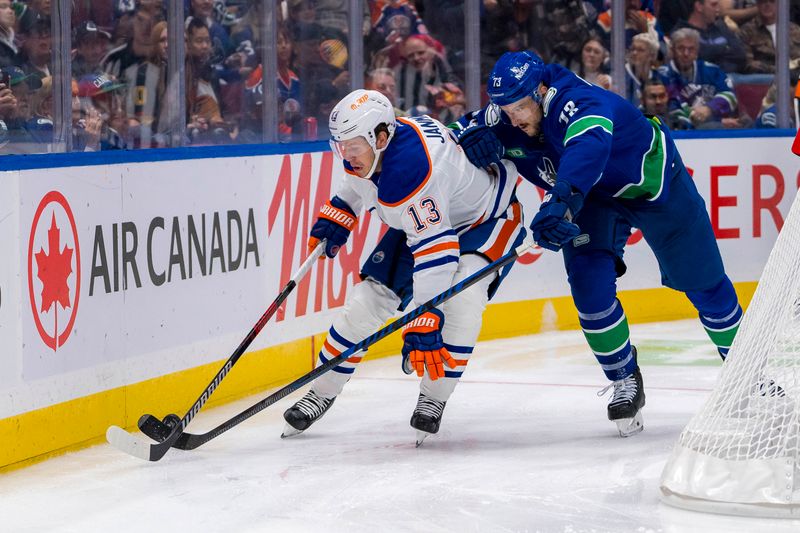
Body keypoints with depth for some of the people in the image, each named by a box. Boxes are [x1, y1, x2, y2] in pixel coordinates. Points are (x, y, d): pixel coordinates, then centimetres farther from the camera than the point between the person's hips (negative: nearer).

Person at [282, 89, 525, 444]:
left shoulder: (410, 169, -43)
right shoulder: (368, 145, -17)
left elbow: (435, 249, -46)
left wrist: (423, 325, -49)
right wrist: (335, 218, 6)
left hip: (487, 219, -8)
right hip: (419, 222, 8)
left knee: (461, 299, -32)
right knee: (367, 302, 0)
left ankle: (433, 400, -16)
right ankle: (322, 393, 16)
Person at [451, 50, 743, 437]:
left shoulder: (579, 102, -41)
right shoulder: (509, 116, -21)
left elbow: (588, 149, -61)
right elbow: (461, 131, -11)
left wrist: (562, 201, -76)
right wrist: (476, 136, -36)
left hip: (656, 183, -5)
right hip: (593, 197, 5)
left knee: (701, 282, 7)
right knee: (588, 283, -17)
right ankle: (625, 382, -1)